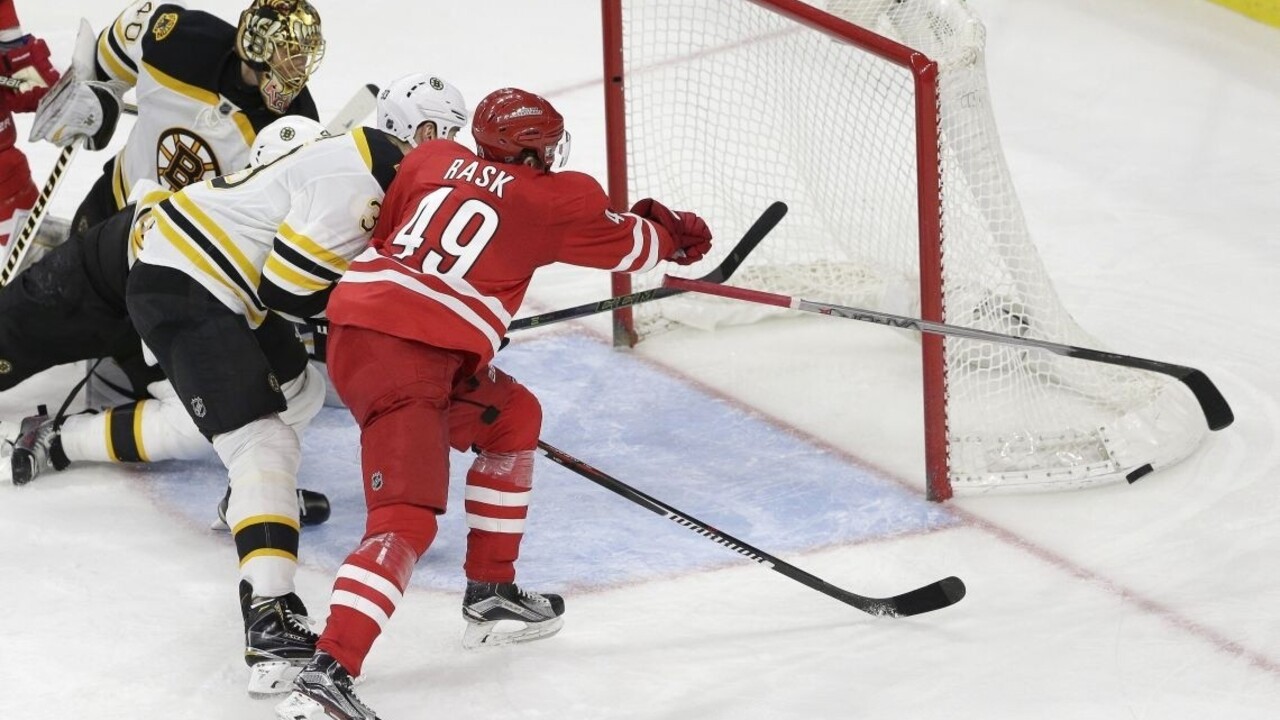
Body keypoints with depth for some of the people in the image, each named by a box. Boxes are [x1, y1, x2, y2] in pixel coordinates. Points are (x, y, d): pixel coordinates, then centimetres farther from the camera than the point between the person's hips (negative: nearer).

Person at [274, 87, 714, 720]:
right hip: (404, 357, -8)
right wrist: (674, 233, 41)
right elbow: (629, 243, 21)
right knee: (405, 518, -16)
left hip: (354, 320, 8)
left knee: (513, 417, 26)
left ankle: (490, 594, 32)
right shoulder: (553, 198, 5)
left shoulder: (431, 160, 17)